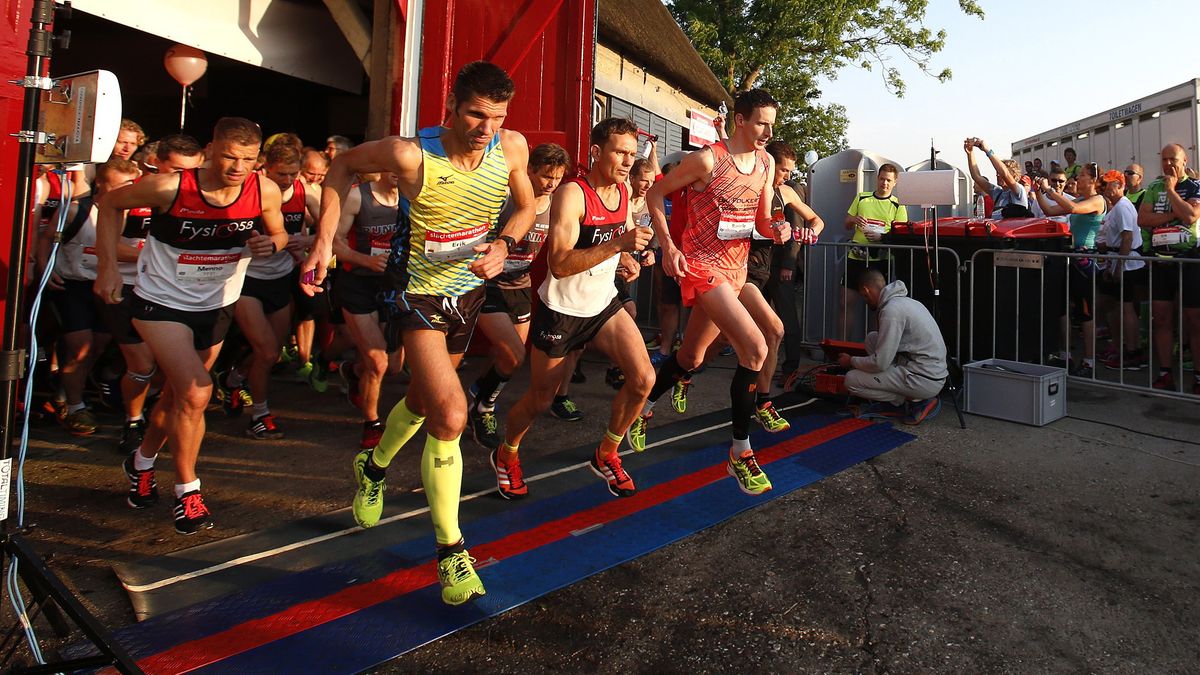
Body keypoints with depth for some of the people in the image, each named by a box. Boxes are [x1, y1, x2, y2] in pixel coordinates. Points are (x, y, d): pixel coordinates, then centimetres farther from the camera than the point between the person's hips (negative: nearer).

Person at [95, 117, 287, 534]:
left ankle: (142, 462, 46)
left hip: (217, 305, 4)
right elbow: (111, 204, -5)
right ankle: (187, 490, 2)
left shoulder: (265, 192, -16)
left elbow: (278, 233, 3)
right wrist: (108, 265, -12)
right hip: (162, 301, -4)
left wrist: (271, 242, -22)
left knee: (178, 392, 19)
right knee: (196, 393, -18)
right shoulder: (170, 187, -23)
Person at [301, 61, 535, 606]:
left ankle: (374, 468, 54)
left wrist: (504, 243, -15)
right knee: (450, 414, -19)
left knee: (424, 400, 23)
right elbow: (343, 165, -5)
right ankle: (451, 551, -4)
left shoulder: (511, 147, -12)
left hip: (470, 290, 6)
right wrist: (324, 241, -11)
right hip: (421, 292, -5)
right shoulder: (411, 154, -23)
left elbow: (526, 205, 6)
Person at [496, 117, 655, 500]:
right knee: (540, 400, 7)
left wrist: (628, 261, -5)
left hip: (604, 304, 6)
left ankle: (606, 455, 13)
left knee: (643, 379, -11)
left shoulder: (624, 191, 1)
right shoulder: (572, 194, -21)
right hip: (561, 310, -6)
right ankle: (506, 456, 38)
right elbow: (559, 264, -31)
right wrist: (617, 244, -38)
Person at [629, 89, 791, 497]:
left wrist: (776, 231, -10)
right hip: (702, 267, -8)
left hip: (736, 270, 8)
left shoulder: (766, 162, 9)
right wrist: (668, 247, -13)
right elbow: (655, 193, -5)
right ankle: (740, 452, -8)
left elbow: (761, 220, 13)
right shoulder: (708, 159, -13)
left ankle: (642, 410, 38)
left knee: (691, 357, 14)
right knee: (755, 347, -21)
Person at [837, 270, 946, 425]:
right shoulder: (904, 301, 13)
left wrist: (851, 361, -1)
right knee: (872, 338, 15)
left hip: (925, 381, -10)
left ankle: (917, 401, 1)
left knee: (851, 380, -9)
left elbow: (880, 363, -18)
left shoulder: (891, 310, -18)